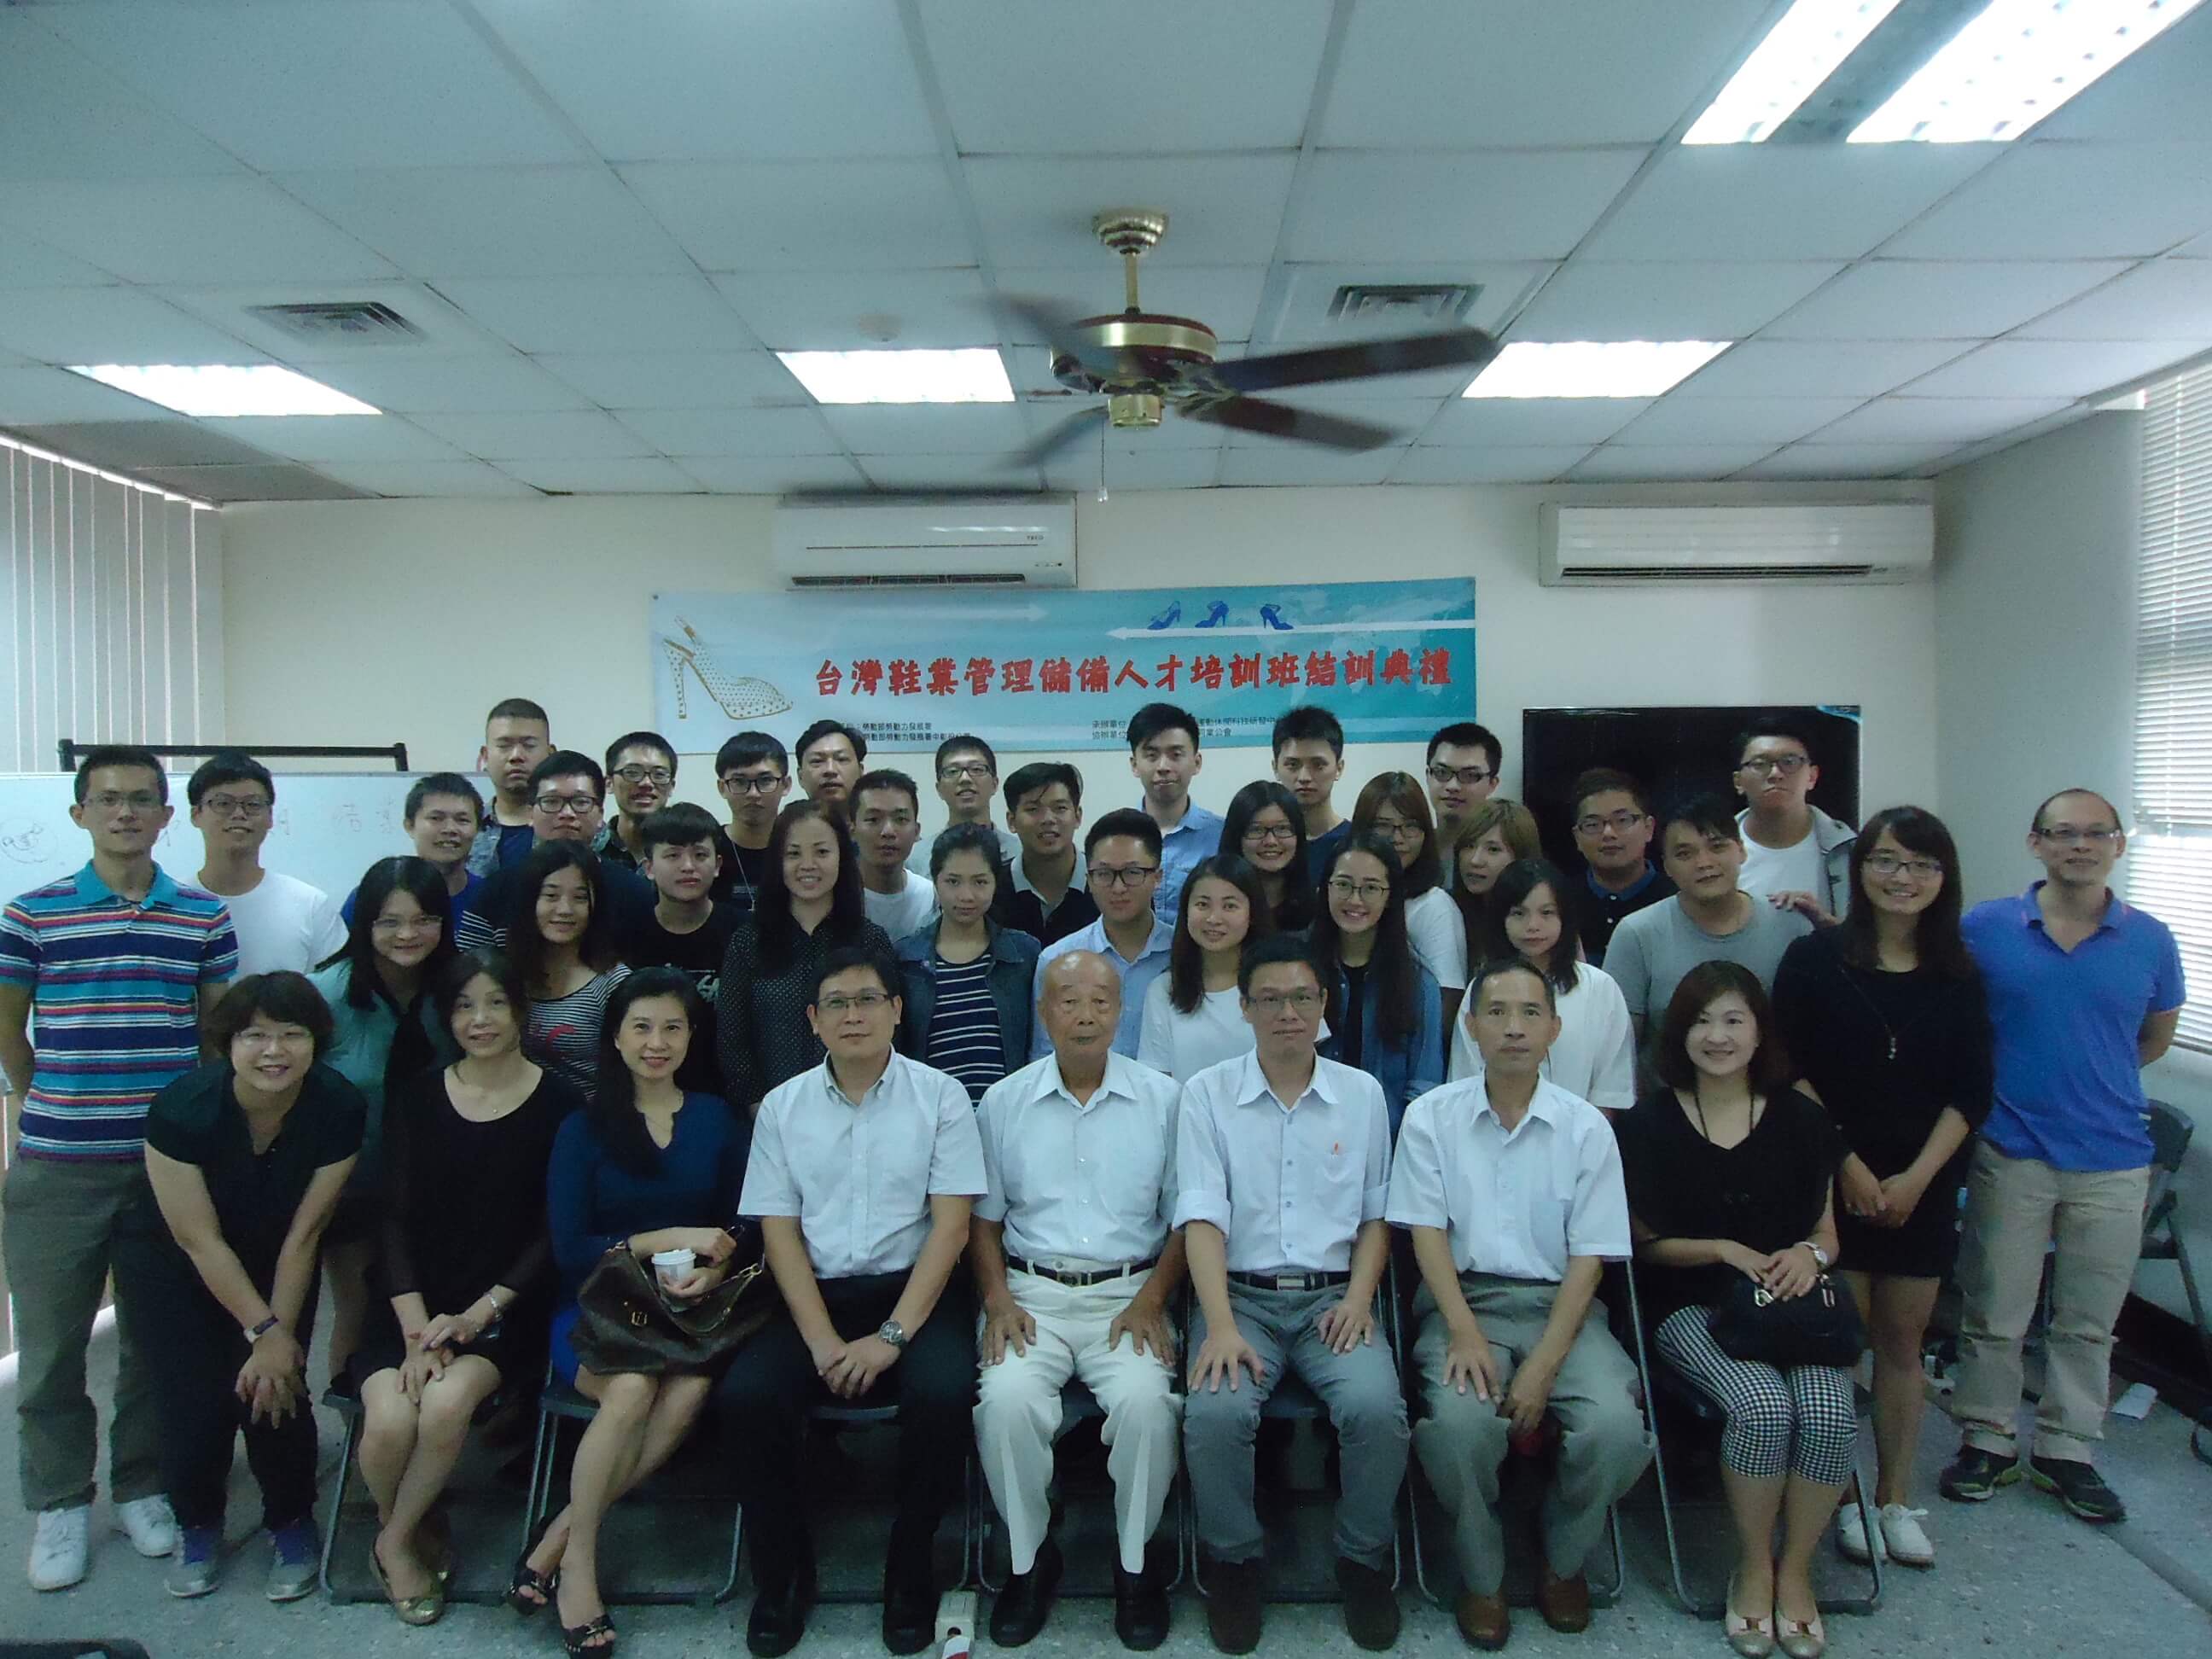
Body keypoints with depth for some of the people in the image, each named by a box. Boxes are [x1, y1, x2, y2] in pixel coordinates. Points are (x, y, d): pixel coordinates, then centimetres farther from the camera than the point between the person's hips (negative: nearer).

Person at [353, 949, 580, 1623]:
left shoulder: (558, 1104, -1)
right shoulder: (417, 1096, 8)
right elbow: (395, 1216, 2)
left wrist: (477, 1314, -12)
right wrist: (417, 1326, -11)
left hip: (504, 1307, -2)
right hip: (412, 1302, 2)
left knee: (447, 1402, -29)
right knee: (389, 1418, -24)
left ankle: (395, 1539, 0)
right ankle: (407, 1527, 8)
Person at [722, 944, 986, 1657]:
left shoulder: (939, 1096, 0)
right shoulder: (783, 1105, 7)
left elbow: (950, 1225, -5)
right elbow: (779, 1231, 3)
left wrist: (892, 1335, -15)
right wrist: (823, 1341, -11)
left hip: (915, 1289, -2)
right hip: (816, 1293, 2)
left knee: (943, 1389, -30)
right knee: (747, 1392, -24)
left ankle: (910, 1569, -3)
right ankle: (783, 1572, 1)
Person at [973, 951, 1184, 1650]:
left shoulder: (1162, 1100, 5)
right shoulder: (1003, 1102, 8)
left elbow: (1184, 1219, 6)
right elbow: (983, 1218, 11)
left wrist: (1151, 1300, -7)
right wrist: (998, 1299, -4)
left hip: (1129, 1289, -1)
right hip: (1031, 1289, 1)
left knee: (1146, 1400, -28)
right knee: (1008, 1399, -27)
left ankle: (1135, 1561, -2)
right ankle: (1028, 1558, -1)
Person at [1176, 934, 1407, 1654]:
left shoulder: (1362, 1093, 9)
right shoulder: (1207, 1093, 2)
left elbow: (1375, 1215, 13)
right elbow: (1202, 1215, -7)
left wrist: (1359, 1297, -5)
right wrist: (1220, 1325, -19)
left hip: (1333, 1297, 2)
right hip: (1241, 1295, -1)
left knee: (1376, 1407, -27)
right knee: (1215, 1412, -29)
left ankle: (1364, 1561, 1)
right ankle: (1234, 1562, -1)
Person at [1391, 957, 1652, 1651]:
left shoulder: (1585, 1126, 2)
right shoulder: (1431, 1117, 2)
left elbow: (1589, 1256, -1)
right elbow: (1427, 1232, -2)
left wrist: (1543, 1366, -13)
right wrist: (1466, 1334, -16)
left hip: (1559, 1305, 1)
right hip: (1464, 1299, -1)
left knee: (1616, 1426, -25)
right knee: (1461, 1420, -30)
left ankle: (1563, 1561, 8)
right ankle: (1481, 1575, 0)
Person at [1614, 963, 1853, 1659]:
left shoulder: (1800, 1120, 8)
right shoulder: (1650, 1124, 1)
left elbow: (1825, 1236, 13)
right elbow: (1644, 1242, 4)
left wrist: (1808, 1255, -10)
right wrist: (1724, 1250, -11)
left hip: (1789, 1303, 3)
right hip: (1691, 1306, -2)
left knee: (1832, 1411, -26)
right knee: (1762, 1405, -30)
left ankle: (1795, 1569, -1)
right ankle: (1753, 1567, -4)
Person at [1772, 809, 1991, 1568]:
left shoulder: (1958, 975, 5)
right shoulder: (1814, 958, -4)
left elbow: (1971, 1092, 2)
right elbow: (1791, 1074, -6)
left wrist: (1915, 1177, -7)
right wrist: (1848, 1164, -11)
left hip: (1922, 1187, 3)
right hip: (1832, 1182, -3)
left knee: (1902, 1340, 10)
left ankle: (1895, 1499, 21)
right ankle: (1845, 1498, 14)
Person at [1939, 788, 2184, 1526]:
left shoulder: (2150, 941, 0)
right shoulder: (1984, 928, -7)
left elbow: (2156, 1037, 13)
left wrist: (2091, 1077, 9)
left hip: (2113, 1163, 2)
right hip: (2010, 1154, -2)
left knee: (2088, 1323, 14)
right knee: (1993, 1314, 9)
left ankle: (2066, 1451, 29)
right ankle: (1988, 1442, 25)